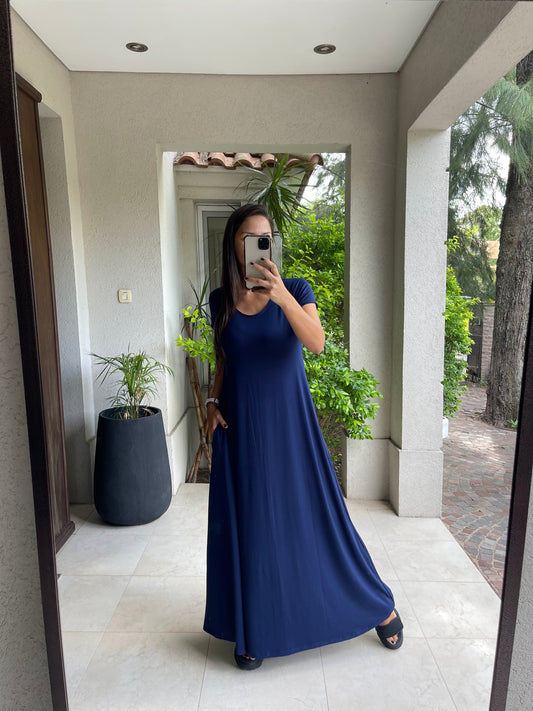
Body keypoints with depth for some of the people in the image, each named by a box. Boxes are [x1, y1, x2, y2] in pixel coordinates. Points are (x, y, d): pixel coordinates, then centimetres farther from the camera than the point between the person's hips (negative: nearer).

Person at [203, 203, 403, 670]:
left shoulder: (296, 291, -5)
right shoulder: (222, 300, 3)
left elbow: (316, 343, -24)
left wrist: (283, 296, -38)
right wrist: (214, 401, 0)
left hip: (290, 422, -2)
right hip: (240, 427, 2)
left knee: (316, 516, 8)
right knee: (249, 526, 11)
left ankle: (380, 606, 33)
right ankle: (253, 631, 33)